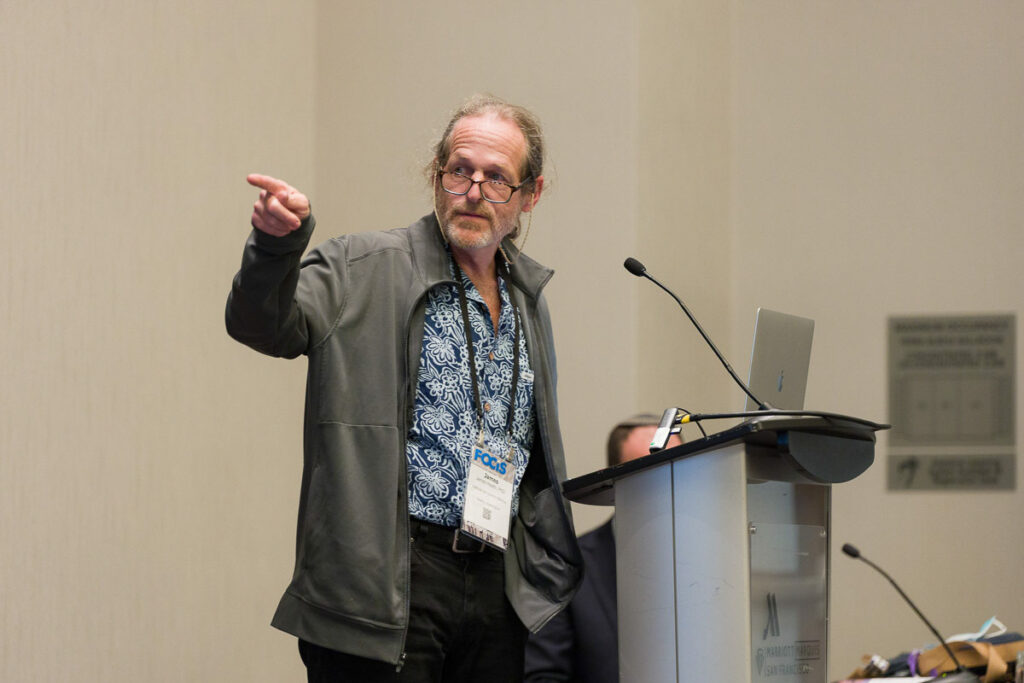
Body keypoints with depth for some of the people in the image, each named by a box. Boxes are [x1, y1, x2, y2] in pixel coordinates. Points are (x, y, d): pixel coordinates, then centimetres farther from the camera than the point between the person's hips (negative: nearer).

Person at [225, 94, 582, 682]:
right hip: (386, 584, -6)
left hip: (498, 586, 6)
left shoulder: (528, 297, 17)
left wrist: (545, 566, 17)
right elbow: (264, 324, -17)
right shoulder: (366, 270, -1)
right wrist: (276, 243, -36)